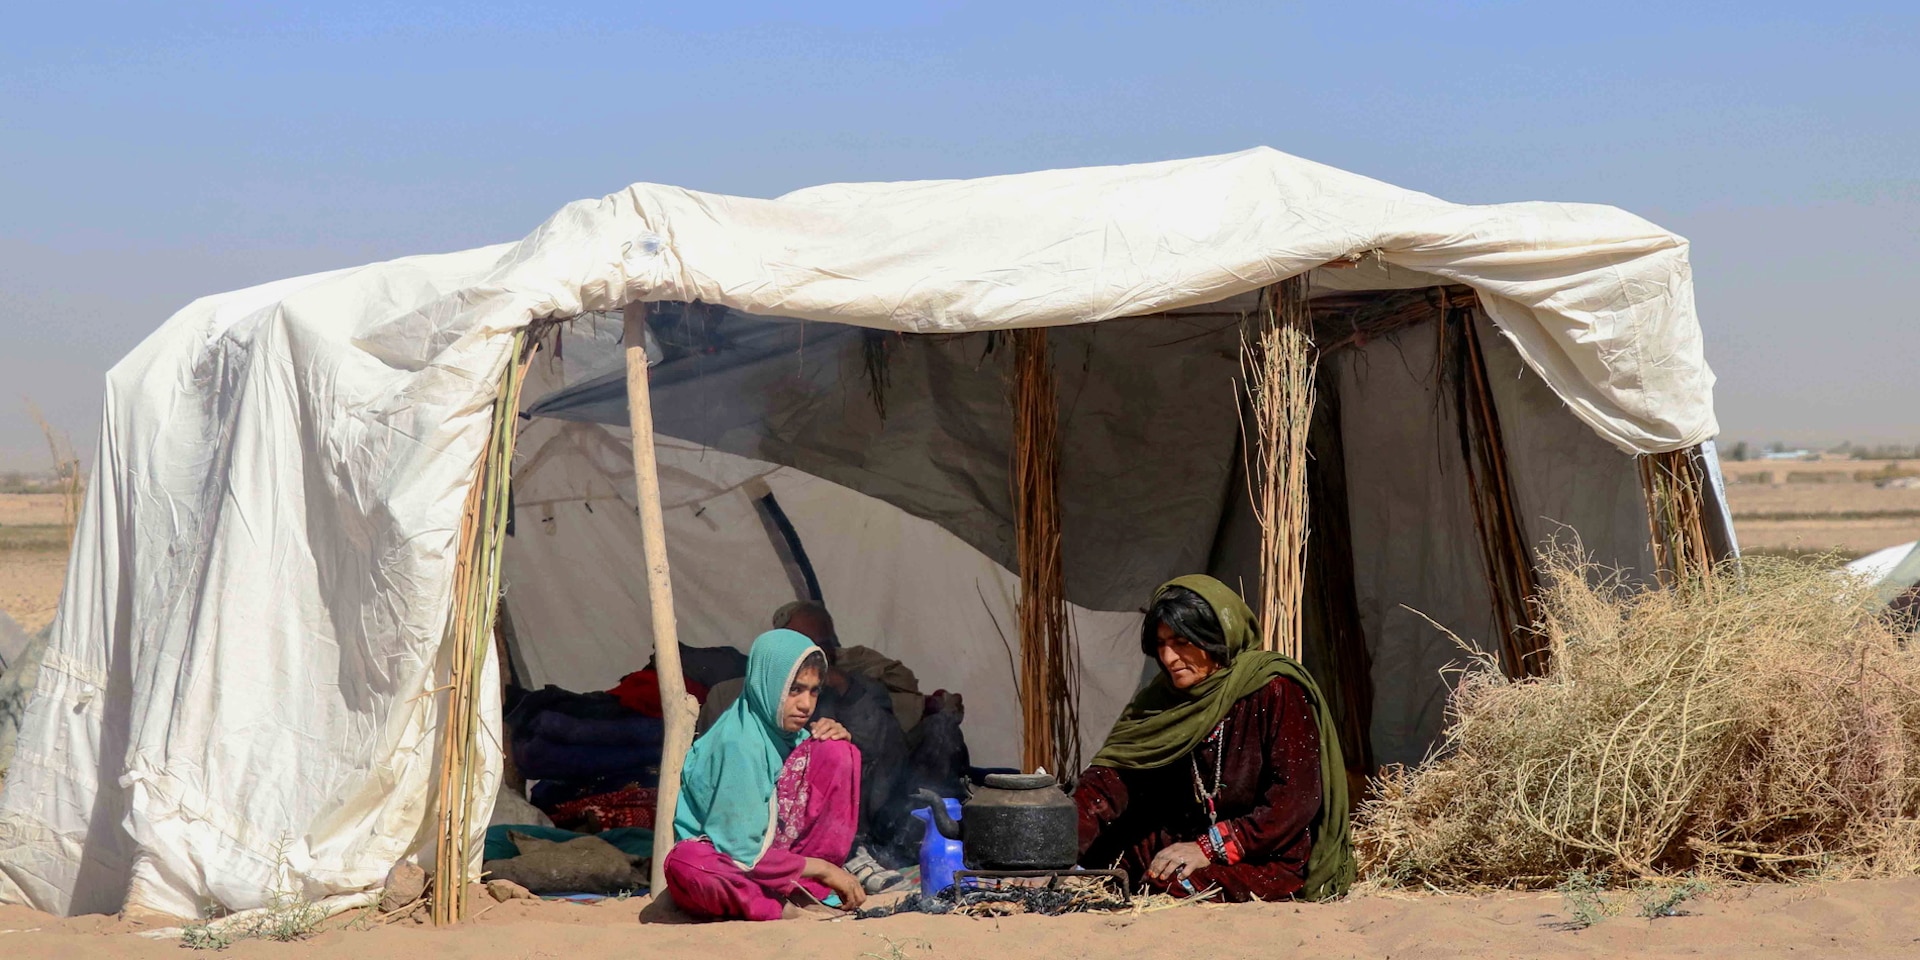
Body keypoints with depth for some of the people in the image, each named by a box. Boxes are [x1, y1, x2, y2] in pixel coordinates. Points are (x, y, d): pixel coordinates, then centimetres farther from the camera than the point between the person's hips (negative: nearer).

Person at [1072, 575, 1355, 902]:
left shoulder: (1276, 692, -13)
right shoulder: (1164, 697, 4)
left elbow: (1296, 797, -19)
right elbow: (1114, 774, -7)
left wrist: (1210, 848, -21)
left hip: (1274, 860, -6)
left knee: (1171, 884, -30)